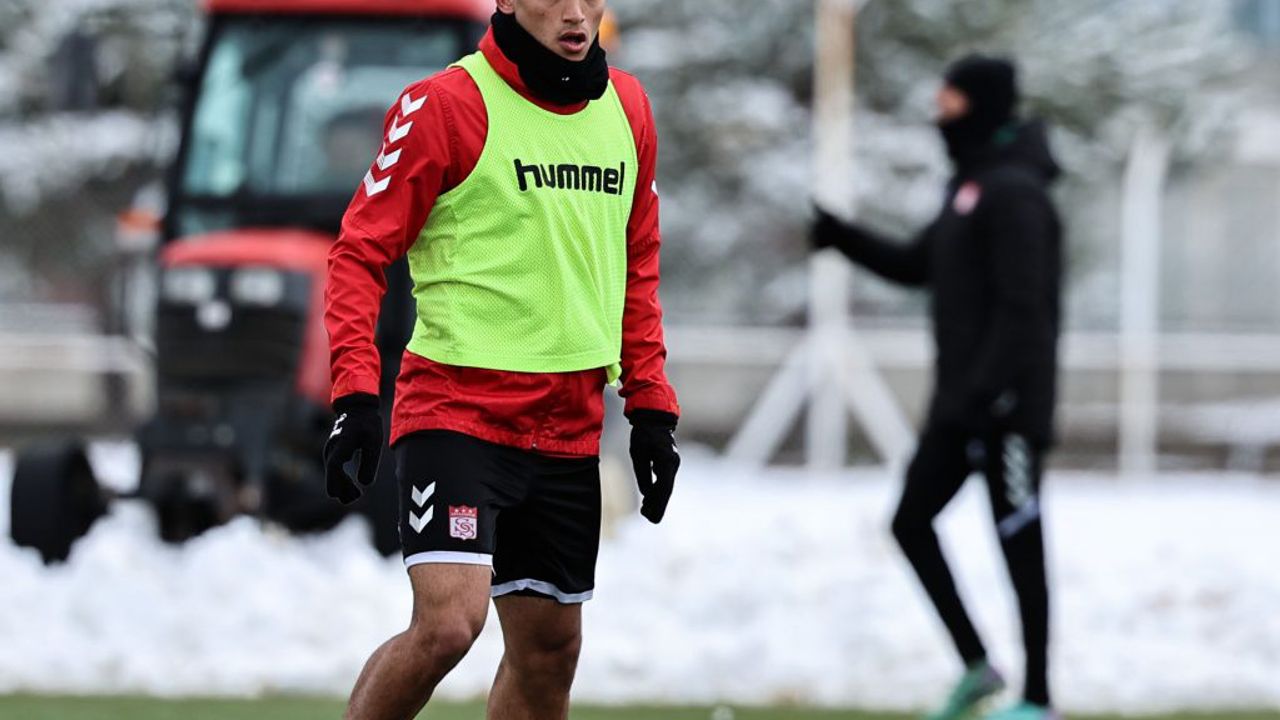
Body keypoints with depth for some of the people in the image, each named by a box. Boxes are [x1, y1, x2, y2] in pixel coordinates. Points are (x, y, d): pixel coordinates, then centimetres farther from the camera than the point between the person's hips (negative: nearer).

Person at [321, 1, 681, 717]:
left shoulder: (628, 108, 11)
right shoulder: (446, 105, -8)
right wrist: (356, 394, -17)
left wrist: (651, 404, 17)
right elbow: (362, 250, -7)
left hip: (571, 428, 6)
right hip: (457, 408, -6)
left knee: (550, 648, 9)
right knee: (448, 623, -21)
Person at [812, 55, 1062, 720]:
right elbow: (916, 266, 21)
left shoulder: (1013, 191, -15)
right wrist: (844, 238, 8)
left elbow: (1023, 302, -21)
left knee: (1018, 541, -4)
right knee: (911, 521, 9)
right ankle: (975, 665, 17)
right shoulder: (971, 185, 16)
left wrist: (992, 387, -25)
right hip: (960, 403, 10)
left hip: (1004, 407, -10)